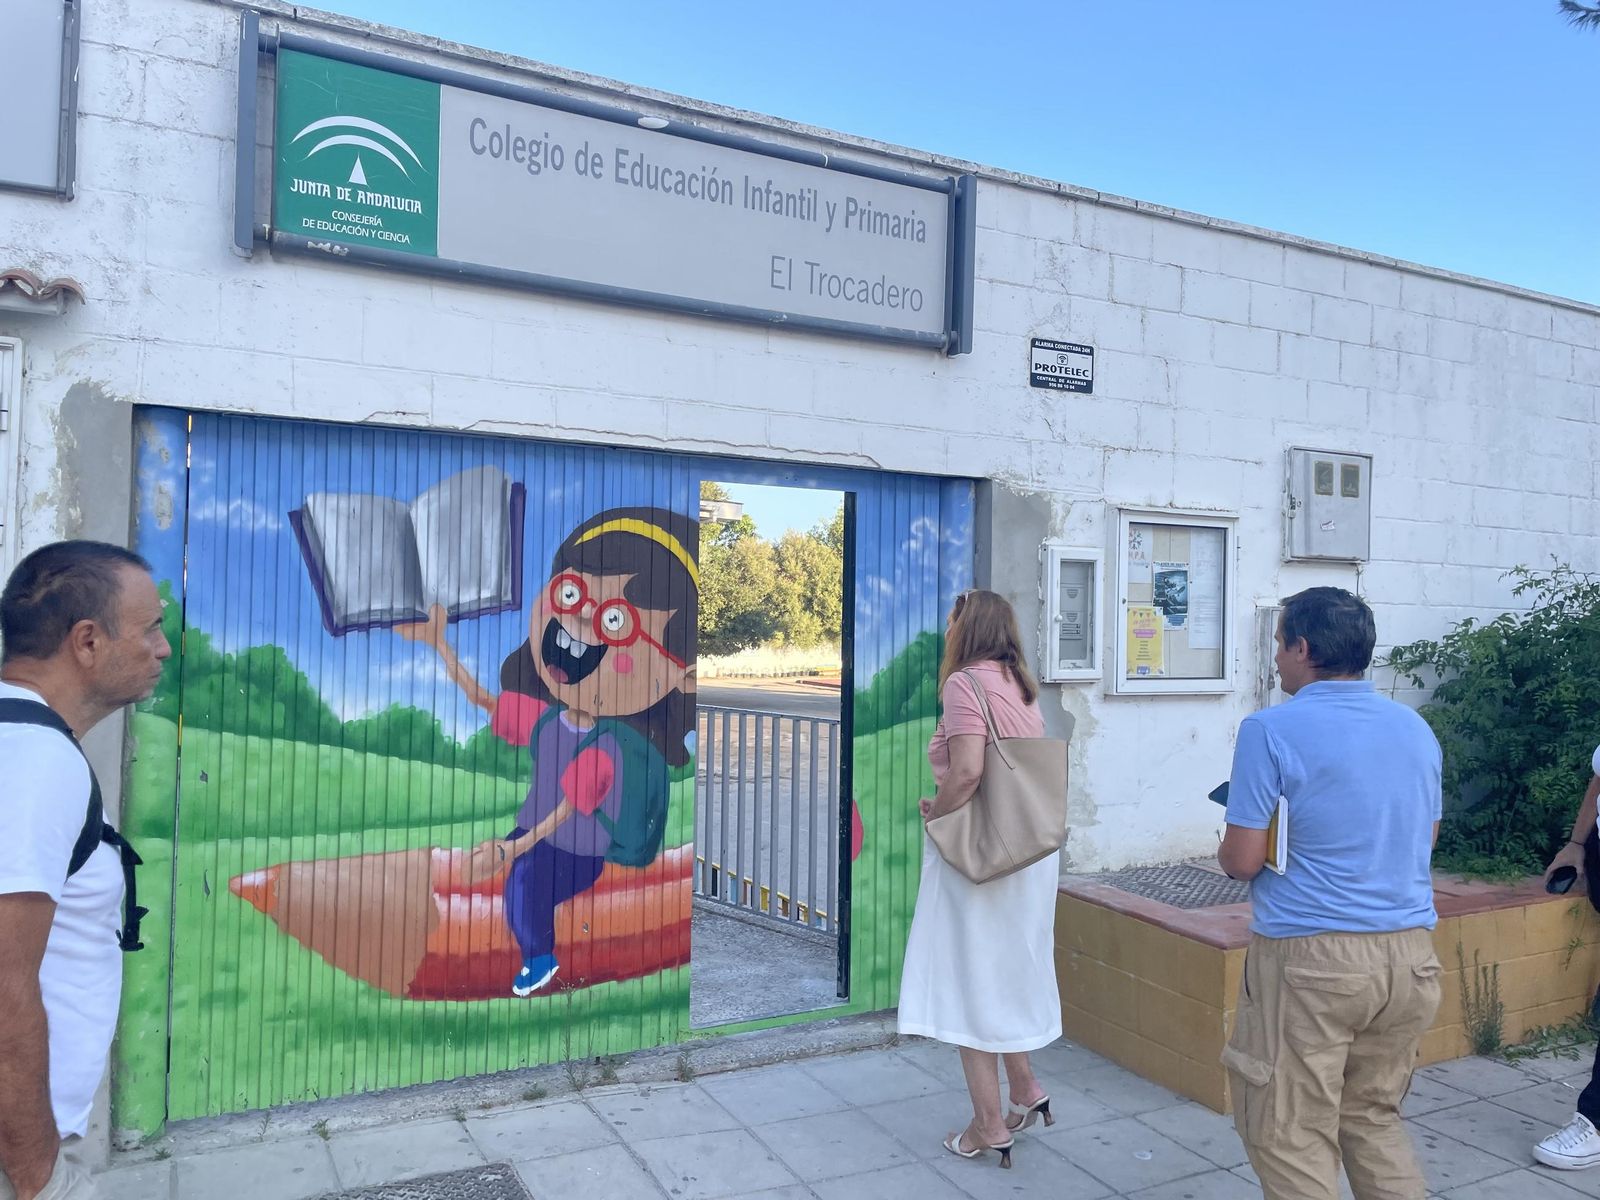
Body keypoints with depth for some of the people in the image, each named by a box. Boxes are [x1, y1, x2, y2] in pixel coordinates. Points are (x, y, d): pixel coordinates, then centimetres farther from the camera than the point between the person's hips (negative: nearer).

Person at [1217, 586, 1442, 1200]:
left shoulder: (1271, 730, -12)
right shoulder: (1417, 729, 8)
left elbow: (1241, 861, -11)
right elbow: (1423, 839, 20)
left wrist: (1230, 844, 10)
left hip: (1310, 958, -6)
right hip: (1410, 954, 7)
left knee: (1293, 1133, 5)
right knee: (1374, 1116, 21)